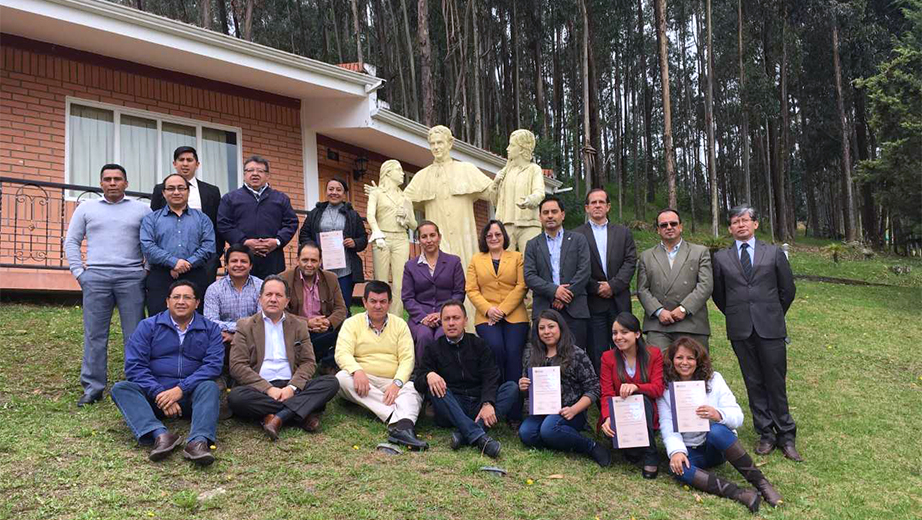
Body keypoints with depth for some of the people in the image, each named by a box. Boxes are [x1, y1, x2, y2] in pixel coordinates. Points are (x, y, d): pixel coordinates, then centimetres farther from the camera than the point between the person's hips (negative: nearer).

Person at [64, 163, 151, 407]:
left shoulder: (141, 209, 11)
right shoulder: (86, 208, 15)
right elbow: (71, 242, 14)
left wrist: (149, 269, -1)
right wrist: (79, 272, 4)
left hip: (131, 277, -1)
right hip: (95, 277, 1)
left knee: (135, 334, -2)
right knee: (94, 334, 1)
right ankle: (93, 388, 7)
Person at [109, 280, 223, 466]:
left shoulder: (210, 330, 9)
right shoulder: (148, 326, 9)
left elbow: (213, 365, -6)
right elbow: (134, 366, -3)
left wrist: (180, 389, -19)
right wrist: (159, 393, -17)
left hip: (191, 396, -1)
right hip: (153, 394, 1)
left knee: (209, 387, -30)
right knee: (121, 388, -24)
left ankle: (198, 441, -53)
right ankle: (160, 435, -45)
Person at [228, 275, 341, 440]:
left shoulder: (299, 326, 16)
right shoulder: (245, 326, 9)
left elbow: (308, 362, 8)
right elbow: (237, 366, -2)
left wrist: (292, 387, -12)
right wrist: (268, 389, -14)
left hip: (291, 387, 2)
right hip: (259, 388, -2)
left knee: (331, 383, -21)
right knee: (236, 397, -34)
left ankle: (278, 417, -32)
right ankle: (304, 412, -28)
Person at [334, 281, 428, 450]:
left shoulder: (400, 324, 11)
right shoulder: (352, 323, 7)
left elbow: (407, 359, 2)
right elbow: (342, 353, -7)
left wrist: (397, 383, -18)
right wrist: (357, 371, -29)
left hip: (393, 383, 0)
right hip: (362, 380, 0)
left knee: (413, 389, -29)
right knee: (342, 377, -31)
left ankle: (403, 427, -57)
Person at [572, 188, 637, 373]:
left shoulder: (623, 233, 13)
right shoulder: (576, 235, 4)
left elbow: (630, 262, 3)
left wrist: (613, 285, -9)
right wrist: (596, 288, -10)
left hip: (619, 301, 2)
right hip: (593, 303, -2)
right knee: (596, 353, -2)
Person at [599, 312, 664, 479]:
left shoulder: (654, 354, -1)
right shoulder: (608, 357, 1)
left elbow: (658, 388, -13)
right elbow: (607, 394, -7)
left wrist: (636, 387, -34)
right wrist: (608, 418, -28)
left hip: (646, 416, 0)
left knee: (642, 399, -34)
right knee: (611, 427, -35)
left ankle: (650, 457, -25)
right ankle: (633, 448, -3)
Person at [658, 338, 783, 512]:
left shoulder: (714, 379, -1)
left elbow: (738, 417, -8)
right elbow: (667, 426, -9)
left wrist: (719, 415, -31)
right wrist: (676, 451, -29)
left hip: (718, 446, 0)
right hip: (689, 450, 0)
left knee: (716, 430, -34)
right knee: (677, 467, -33)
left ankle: (760, 483, -24)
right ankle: (739, 493, -36)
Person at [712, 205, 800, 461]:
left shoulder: (774, 253, 6)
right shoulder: (721, 258, 7)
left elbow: (788, 289, 11)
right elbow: (718, 294, 14)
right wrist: (735, 315, 12)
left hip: (770, 328, -1)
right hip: (740, 331, 1)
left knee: (776, 383, 1)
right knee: (754, 383, 7)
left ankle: (785, 436, 12)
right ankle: (765, 434, 16)